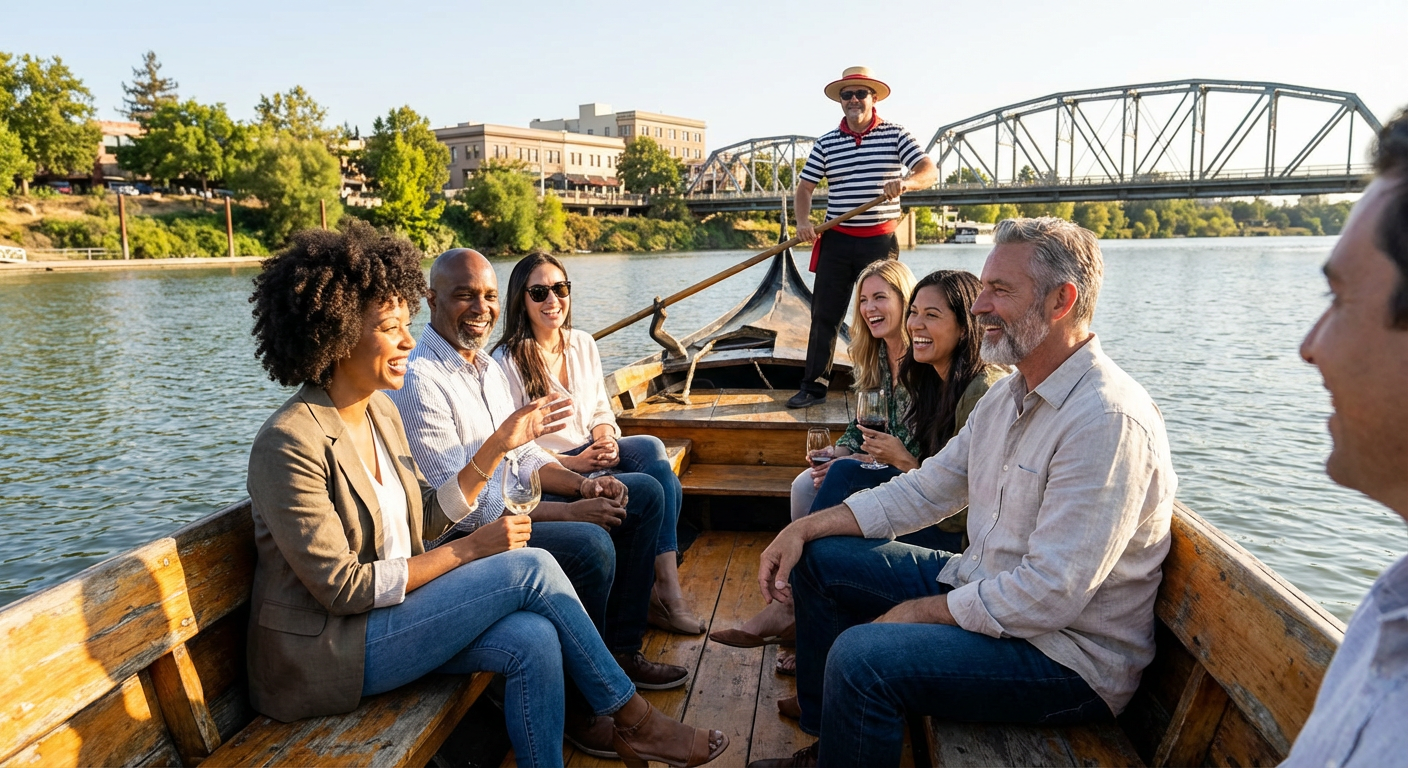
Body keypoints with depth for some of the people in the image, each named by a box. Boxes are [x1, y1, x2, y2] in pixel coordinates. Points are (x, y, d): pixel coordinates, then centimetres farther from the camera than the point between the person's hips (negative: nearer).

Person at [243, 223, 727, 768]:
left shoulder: (380, 411, 5)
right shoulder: (290, 444, -21)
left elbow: (425, 519, 8)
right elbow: (343, 587, -21)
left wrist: (500, 443, 0)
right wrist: (469, 549, -18)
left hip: (391, 606, 7)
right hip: (326, 651, -7)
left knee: (534, 639, -19)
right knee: (530, 568, -18)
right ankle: (633, 720, -2)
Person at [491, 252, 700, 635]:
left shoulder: (584, 344, 10)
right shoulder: (507, 360, -8)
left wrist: (607, 440, -9)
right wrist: (572, 462, -20)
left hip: (594, 454, 6)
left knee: (650, 446, -27)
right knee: (659, 487, -27)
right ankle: (666, 589, -15)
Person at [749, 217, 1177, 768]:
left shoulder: (1108, 421, -25)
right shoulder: (1011, 393, 6)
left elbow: (1050, 594, -28)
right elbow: (926, 491, 10)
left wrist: (920, 611, -16)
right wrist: (806, 528, 1)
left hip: (1069, 655, -9)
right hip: (983, 588, 10)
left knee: (862, 657, -30)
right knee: (820, 557, 10)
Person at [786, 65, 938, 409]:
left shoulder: (895, 135, 1)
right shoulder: (826, 143, 6)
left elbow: (930, 171, -8)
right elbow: (805, 186, 9)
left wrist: (906, 181, -30)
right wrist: (802, 220, -10)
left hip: (881, 241, -2)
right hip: (836, 240, 2)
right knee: (824, 314, 2)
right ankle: (814, 386, 9)